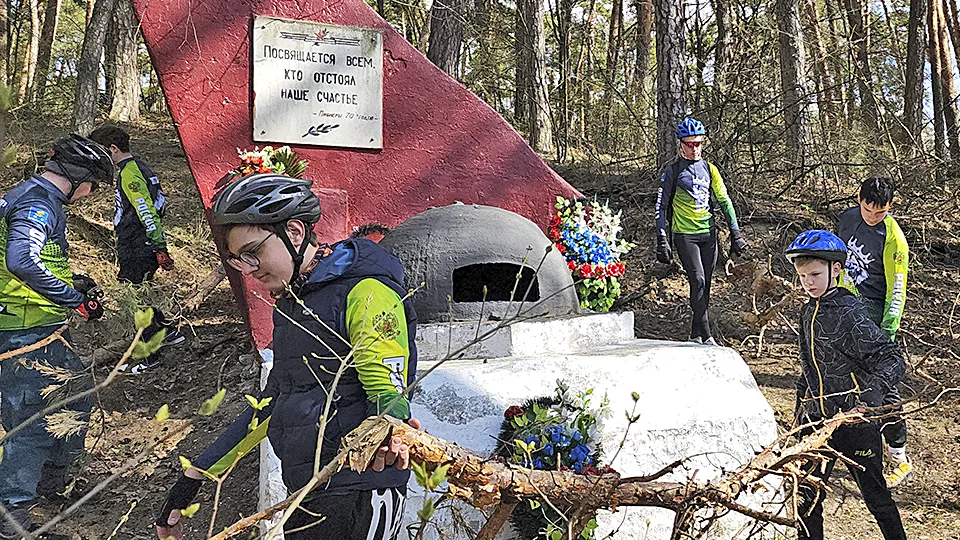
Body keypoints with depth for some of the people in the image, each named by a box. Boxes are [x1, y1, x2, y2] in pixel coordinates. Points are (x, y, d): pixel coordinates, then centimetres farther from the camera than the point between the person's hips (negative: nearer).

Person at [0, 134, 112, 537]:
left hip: (41, 330, 11)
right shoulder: (39, 204, -18)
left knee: (78, 390, 21)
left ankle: (52, 479, 36)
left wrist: (70, 284, 18)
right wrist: (75, 299, -27)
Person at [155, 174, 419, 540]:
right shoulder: (290, 303, 16)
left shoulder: (366, 292, -12)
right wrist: (193, 477, 20)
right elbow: (273, 402, 21)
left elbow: (388, 391, -17)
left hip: (358, 498, -8)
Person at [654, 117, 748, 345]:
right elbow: (661, 206, -2)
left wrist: (735, 232, 7)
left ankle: (695, 334, 17)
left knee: (705, 285, 6)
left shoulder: (709, 169, 10)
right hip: (685, 234, -4)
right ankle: (706, 336, -14)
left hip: (709, 233, 4)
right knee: (698, 280, -15)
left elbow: (724, 201, 13)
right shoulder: (673, 171, -1)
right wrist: (662, 239, -9)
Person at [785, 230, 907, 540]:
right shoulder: (808, 311, 9)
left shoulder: (848, 315, -14)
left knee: (874, 492, 6)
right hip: (817, 418, 6)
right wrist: (800, 412, 22)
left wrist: (873, 390, -37)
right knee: (806, 494, 6)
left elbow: (893, 360, -20)